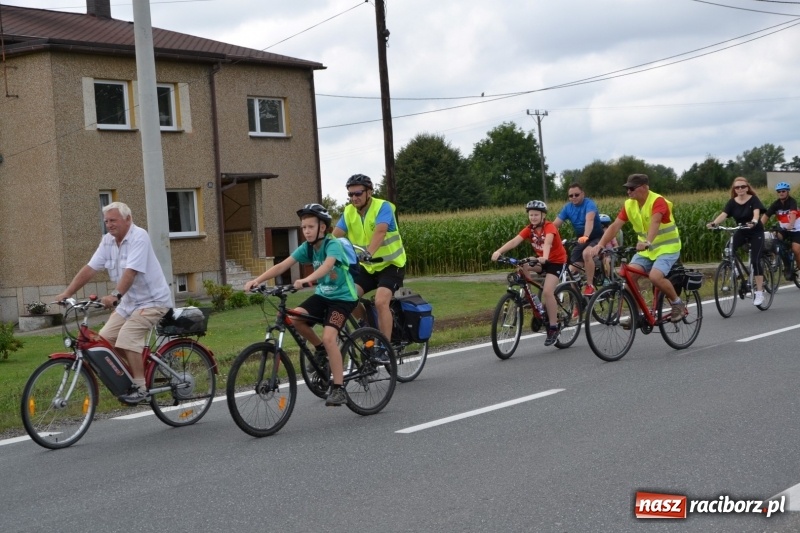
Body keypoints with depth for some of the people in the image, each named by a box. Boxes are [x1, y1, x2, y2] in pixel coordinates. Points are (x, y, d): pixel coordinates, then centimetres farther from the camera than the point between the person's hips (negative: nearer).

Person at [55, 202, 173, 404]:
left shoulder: (138, 237, -19)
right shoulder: (107, 241, 4)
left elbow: (130, 271, -30)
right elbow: (89, 269, 0)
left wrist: (115, 296, -42)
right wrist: (66, 294, -7)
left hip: (152, 300, -8)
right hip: (129, 301, 8)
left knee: (127, 338, -23)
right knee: (105, 338, 0)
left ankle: (140, 388, -12)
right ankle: (140, 368, 18)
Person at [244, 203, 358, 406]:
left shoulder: (333, 245, -20)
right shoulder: (307, 247, -3)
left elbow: (327, 265, -42)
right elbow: (282, 265, -12)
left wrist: (306, 280, -59)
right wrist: (257, 280, -26)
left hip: (343, 297, -6)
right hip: (323, 294, 6)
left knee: (328, 337, -25)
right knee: (294, 318, -19)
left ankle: (339, 388, -15)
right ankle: (321, 349, 6)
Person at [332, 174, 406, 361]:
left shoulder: (383, 207, -18)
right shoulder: (348, 212, -2)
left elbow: (380, 231, -36)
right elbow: (335, 235, -15)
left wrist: (369, 253, -53)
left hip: (390, 264, -5)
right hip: (367, 267, 5)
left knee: (381, 301, -26)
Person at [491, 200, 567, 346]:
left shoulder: (549, 227, -22)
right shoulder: (529, 229, -7)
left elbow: (547, 242, -42)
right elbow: (515, 241, -22)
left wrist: (544, 257, -62)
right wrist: (499, 251, -38)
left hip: (556, 261, -6)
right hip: (541, 260, 6)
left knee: (547, 292, -22)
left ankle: (553, 327, -8)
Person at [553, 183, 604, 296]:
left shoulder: (589, 204, -20)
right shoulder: (567, 207, -3)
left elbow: (589, 220, -40)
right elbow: (555, 225, -8)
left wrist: (586, 236, -58)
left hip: (597, 238, -6)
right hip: (580, 241, 6)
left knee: (586, 253, -36)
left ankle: (590, 286, -25)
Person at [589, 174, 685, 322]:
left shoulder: (657, 201, -21)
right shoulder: (629, 205, -3)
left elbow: (655, 222, -39)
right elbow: (615, 226, -10)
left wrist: (647, 242, -56)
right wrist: (600, 245, -24)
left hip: (667, 247, -6)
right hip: (645, 249, 6)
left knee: (655, 277, -29)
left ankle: (678, 304, -4)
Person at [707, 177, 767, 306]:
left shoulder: (753, 199, -14)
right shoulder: (732, 202, -5)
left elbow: (756, 212, -32)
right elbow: (723, 214, -20)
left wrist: (754, 222, -55)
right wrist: (714, 223, -41)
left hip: (756, 232, -3)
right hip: (741, 232, 4)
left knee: (755, 261, -12)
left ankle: (759, 292, -6)